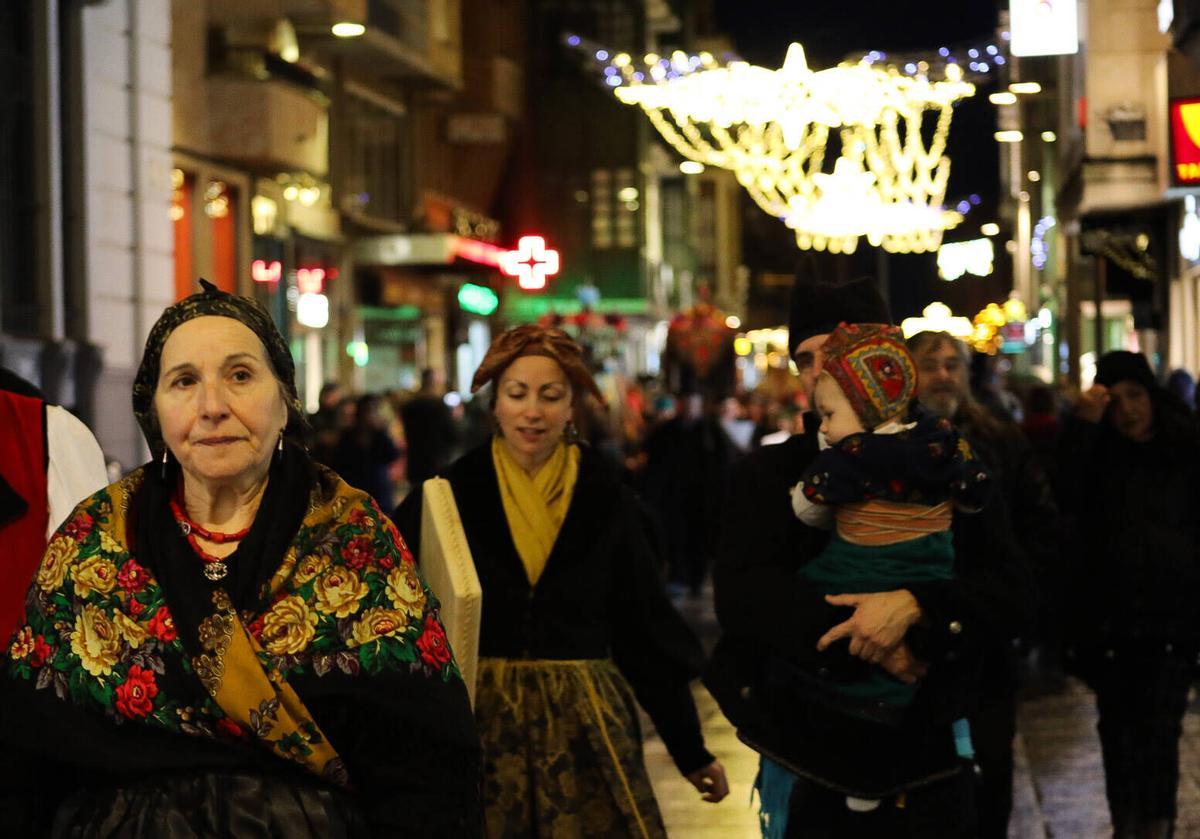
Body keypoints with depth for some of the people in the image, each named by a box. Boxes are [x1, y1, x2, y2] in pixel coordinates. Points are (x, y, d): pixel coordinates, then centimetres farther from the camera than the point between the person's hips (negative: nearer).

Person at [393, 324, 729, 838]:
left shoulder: (607, 502, 3)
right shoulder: (453, 492, -1)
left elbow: (645, 630, 7)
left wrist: (690, 749, 8)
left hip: (582, 725, 1)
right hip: (479, 720, -1)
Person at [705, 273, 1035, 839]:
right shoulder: (767, 476, 4)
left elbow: (1013, 593, -6)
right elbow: (740, 595, -11)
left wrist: (914, 607, -25)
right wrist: (863, 637, -21)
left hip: (928, 770, 0)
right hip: (809, 774, 0)